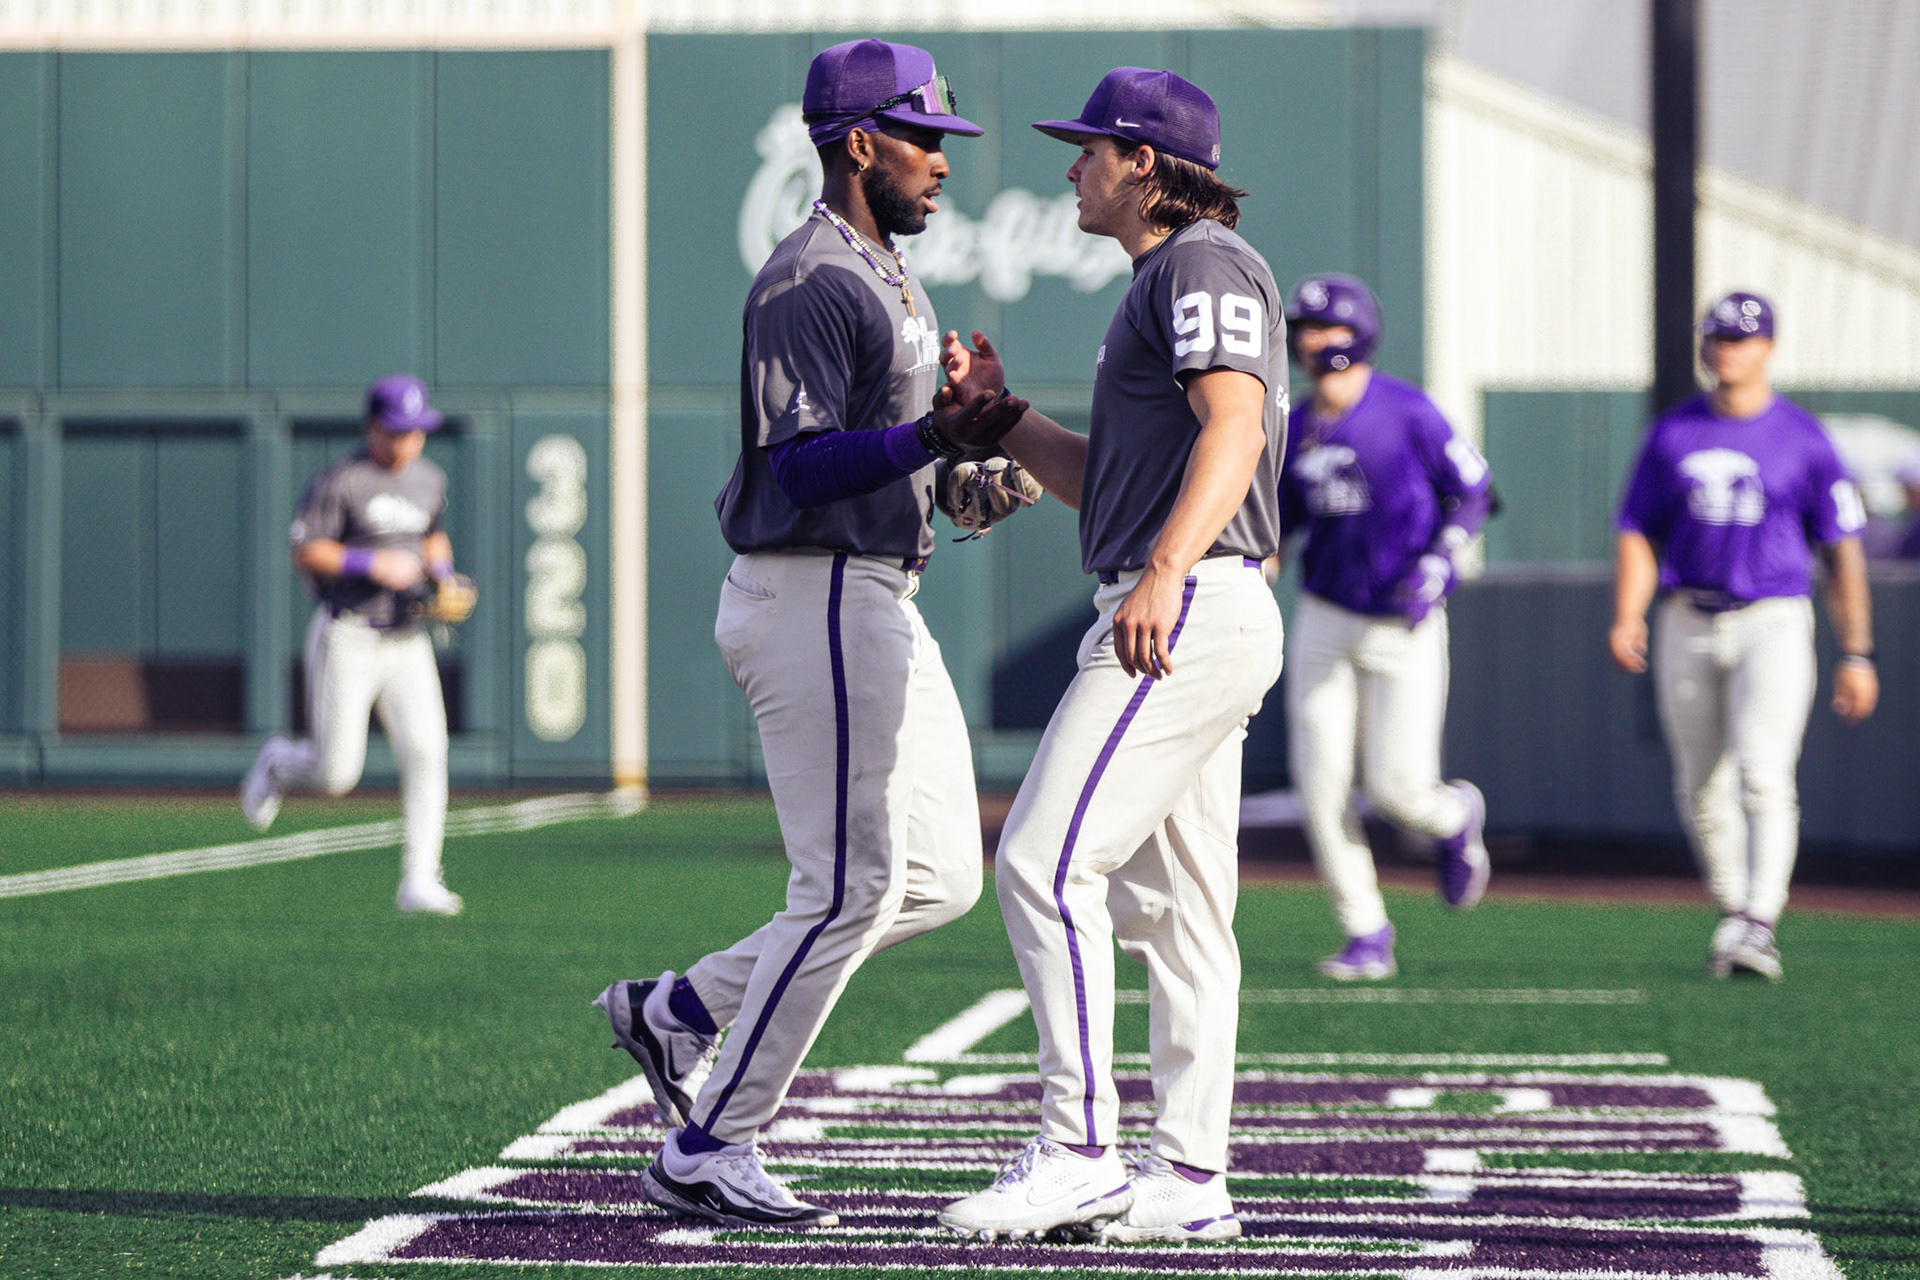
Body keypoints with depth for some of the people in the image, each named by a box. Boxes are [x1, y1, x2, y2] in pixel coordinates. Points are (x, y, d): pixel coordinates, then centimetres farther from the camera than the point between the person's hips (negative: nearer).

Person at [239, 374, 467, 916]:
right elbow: (305, 553, -12)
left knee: (426, 753, -13)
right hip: (348, 640, -5)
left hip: (407, 639, 5)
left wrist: (442, 574, 6)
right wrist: (372, 564, -22)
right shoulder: (340, 482, -10)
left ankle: (418, 881, -11)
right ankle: (278, 763, 30)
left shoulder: (430, 480, 11)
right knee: (335, 773, -6)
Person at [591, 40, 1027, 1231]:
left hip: (876, 608, 10)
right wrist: (935, 433, -33)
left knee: (941, 874, 10)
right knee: (848, 886, -9)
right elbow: (802, 467, -23)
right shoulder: (811, 283, -15)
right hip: (814, 603, -10)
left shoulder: (888, 274, 18)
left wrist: (965, 464, 8)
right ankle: (705, 1155, -1)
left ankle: (681, 1011, 17)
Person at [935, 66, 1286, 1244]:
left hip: (1193, 607, -11)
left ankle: (1078, 1152, -17)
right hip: (1183, 622, 11)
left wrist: (1164, 572, -35)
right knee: (1172, 906, 9)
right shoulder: (1166, 282, 25)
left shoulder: (1205, 264, -7)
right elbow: (1107, 478, 27)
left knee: (1046, 864, -15)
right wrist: (998, 412, 14)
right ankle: (1186, 1180, 10)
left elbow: (1234, 427, -23)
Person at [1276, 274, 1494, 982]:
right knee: (1320, 785, -5)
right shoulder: (1294, 431, 4)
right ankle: (1366, 937, 7)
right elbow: (1274, 525, 13)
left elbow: (1472, 492, -5)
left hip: (1405, 626, -4)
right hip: (1324, 623, 5)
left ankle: (1456, 817, 29)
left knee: (1397, 789, -9)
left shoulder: (1407, 411, -11)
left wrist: (1437, 565, -16)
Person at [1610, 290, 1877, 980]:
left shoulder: (1803, 438, 0)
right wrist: (1627, 619, -8)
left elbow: (1842, 549, 2)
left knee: (1763, 776, -18)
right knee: (1702, 790, 7)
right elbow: (1639, 535, 9)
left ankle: (1760, 929, -24)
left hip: (1773, 622, -3)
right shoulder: (1671, 434, 8)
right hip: (1689, 630, 3)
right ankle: (1733, 916, 23)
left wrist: (1856, 653, -3)